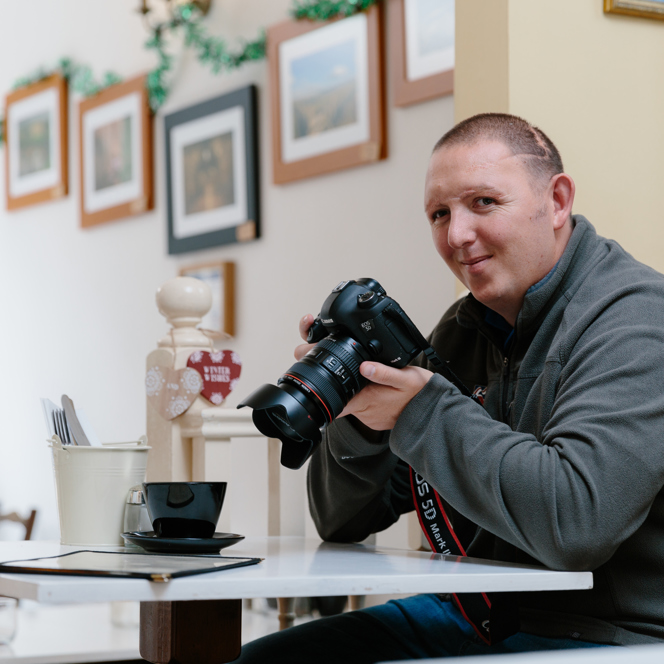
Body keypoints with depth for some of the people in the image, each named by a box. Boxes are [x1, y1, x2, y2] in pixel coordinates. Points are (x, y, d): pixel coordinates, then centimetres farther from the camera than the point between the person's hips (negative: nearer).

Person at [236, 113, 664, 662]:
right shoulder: (460, 331, 8)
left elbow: (576, 522, -31)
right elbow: (344, 524, 10)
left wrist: (422, 410, -22)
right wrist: (359, 415, -11)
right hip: (469, 614, 8)